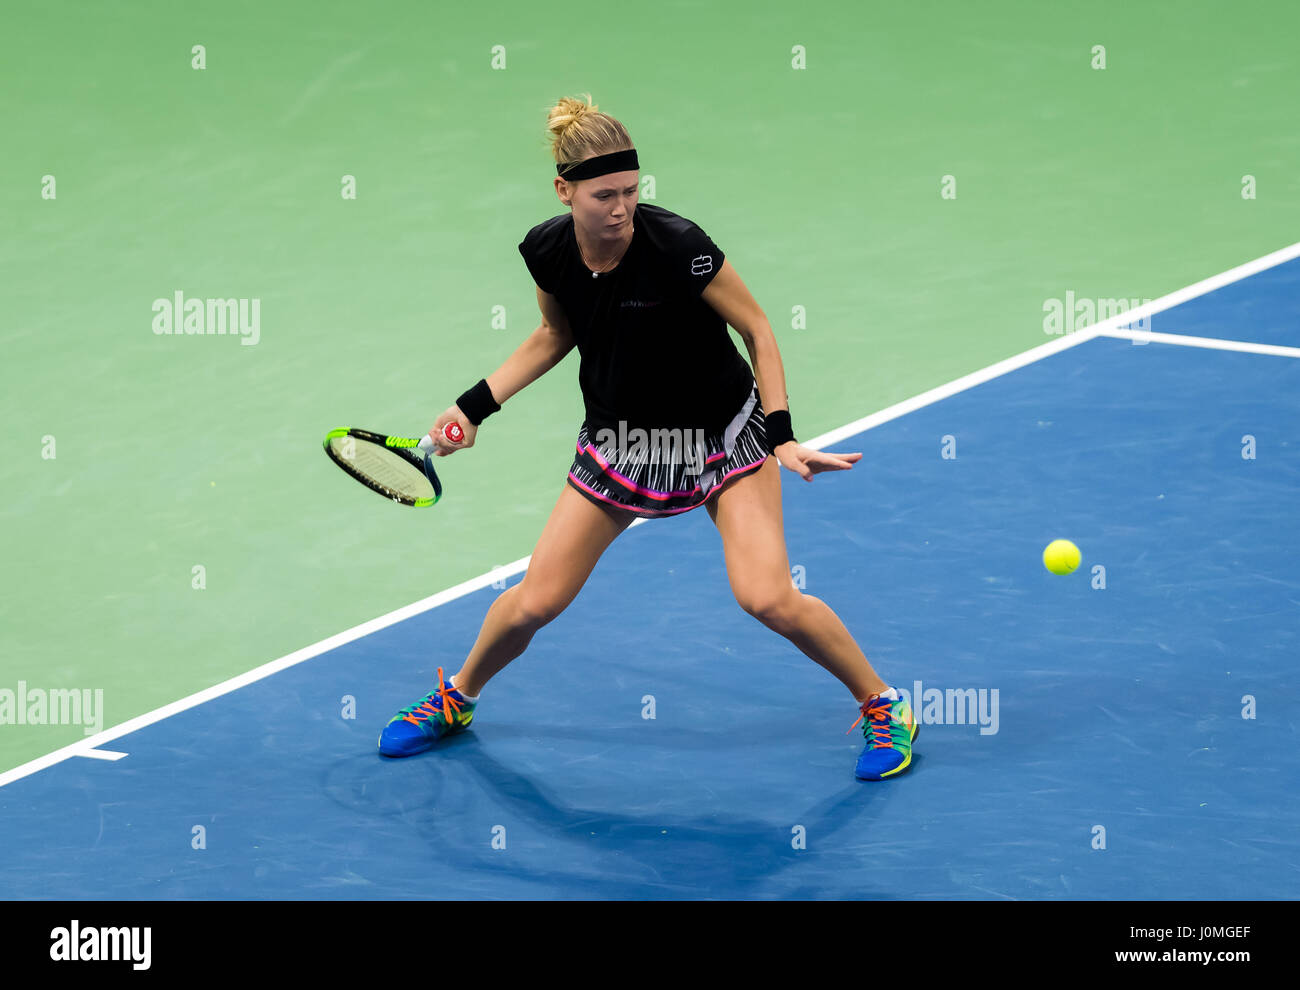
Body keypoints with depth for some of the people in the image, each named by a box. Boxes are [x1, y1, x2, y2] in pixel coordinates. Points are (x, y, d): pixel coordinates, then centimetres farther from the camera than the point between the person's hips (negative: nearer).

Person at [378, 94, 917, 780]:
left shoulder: (677, 246, -27)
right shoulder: (547, 251, -12)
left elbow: (757, 330, -13)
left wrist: (781, 434, -20)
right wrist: (474, 406, 4)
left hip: (722, 433, -4)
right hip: (619, 437, 4)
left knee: (767, 597, -20)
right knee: (534, 601, 1)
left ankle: (882, 704, 3)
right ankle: (456, 699, 31)